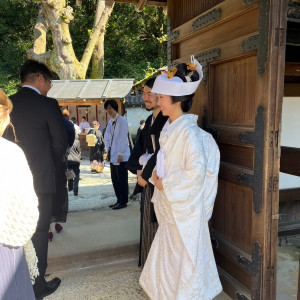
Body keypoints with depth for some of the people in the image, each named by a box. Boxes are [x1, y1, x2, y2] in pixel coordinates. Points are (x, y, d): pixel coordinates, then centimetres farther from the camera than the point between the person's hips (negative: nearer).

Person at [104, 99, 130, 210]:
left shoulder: (122, 120, -10)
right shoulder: (110, 122, 14)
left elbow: (123, 138, -14)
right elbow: (107, 136, 23)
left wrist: (120, 154, -15)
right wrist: (108, 148, 10)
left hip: (121, 156, -8)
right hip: (113, 155, 8)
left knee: (122, 180, -1)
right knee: (115, 179, 12)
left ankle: (123, 202, 8)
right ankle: (119, 200, 23)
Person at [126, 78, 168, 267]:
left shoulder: (168, 120, -15)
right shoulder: (150, 120, 13)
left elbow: (162, 153, -20)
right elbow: (140, 148, 14)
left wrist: (145, 174, -11)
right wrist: (139, 169, -1)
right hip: (147, 181, 9)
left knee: (159, 224, 2)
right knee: (148, 223, 17)